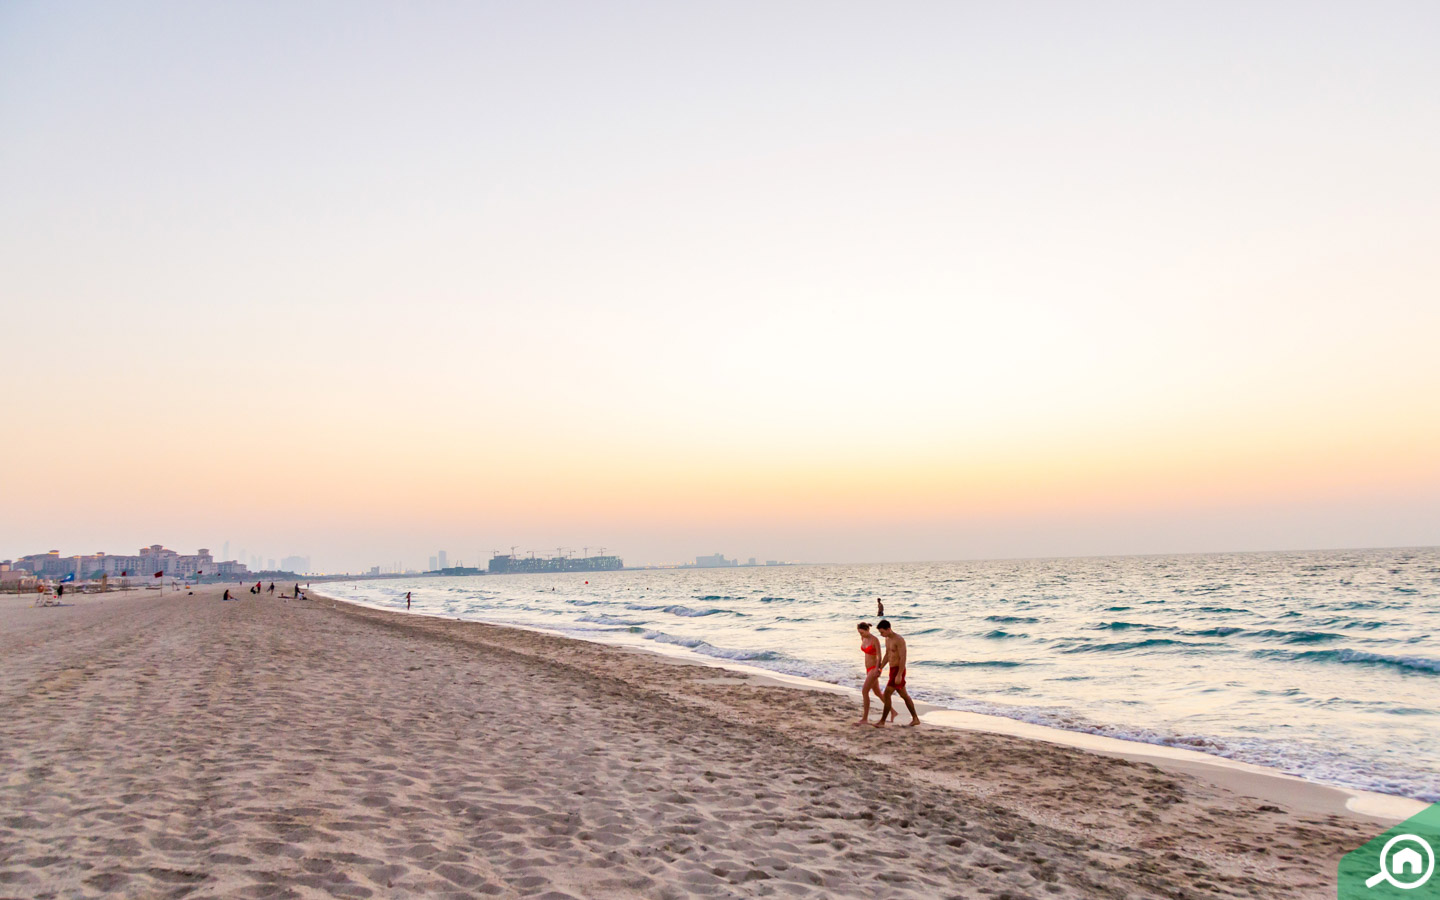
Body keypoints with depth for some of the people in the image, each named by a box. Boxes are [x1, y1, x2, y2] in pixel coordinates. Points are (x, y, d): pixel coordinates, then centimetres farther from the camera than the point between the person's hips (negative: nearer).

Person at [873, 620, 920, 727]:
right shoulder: (887, 639, 10)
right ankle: (915, 719, 24)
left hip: (898, 670, -10)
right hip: (893, 670, 10)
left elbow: (903, 658, -22)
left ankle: (882, 722, -6)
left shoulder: (899, 640, -19)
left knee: (887, 694, -10)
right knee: (904, 695, 15)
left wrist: (899, 675, -25)